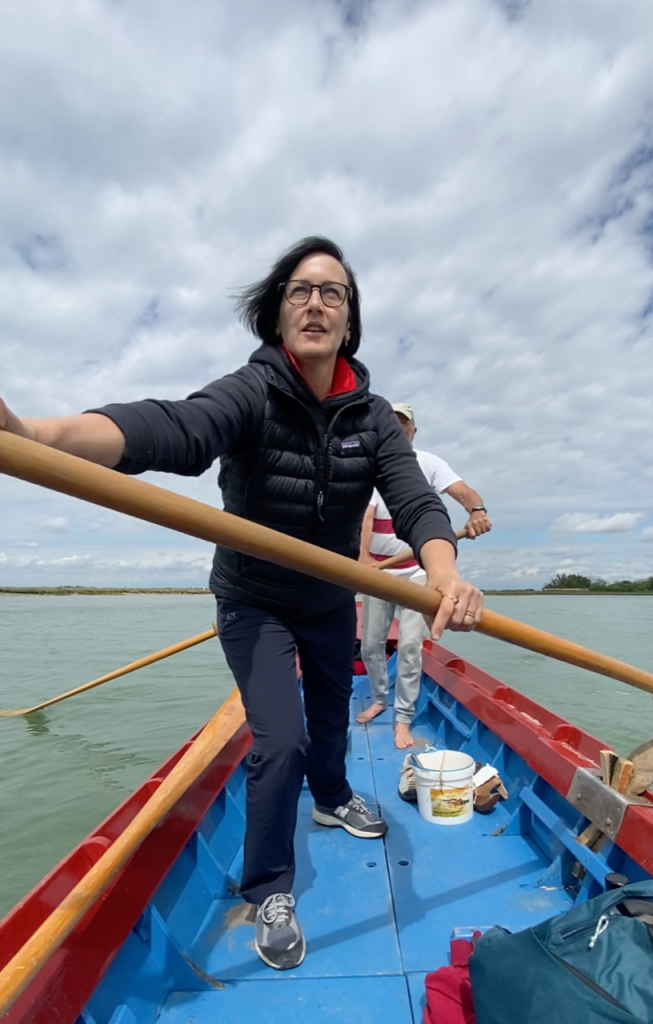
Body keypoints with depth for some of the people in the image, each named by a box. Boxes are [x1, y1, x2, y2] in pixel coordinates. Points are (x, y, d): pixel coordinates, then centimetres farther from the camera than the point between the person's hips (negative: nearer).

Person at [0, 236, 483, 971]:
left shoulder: (373, 415, -10)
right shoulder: (251, 393, -22)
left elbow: (415, 500, -23)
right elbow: (173, 428, -43)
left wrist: (444, 576, -45)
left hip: (330, 601, 5)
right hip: (254, 602, -4)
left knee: (332, 714, 23)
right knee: (280, 741, -7)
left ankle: (330, 799, 56)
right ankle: (268, 891, 23)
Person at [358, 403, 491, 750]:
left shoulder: (428, 463, -2)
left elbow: (463, 491, -17)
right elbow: (365, 514, -19)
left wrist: (477, 509, -41)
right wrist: (363, 555, -37)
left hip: (416, 571, -1)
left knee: (410, 646, -5)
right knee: (370, 644, 8)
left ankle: (403, 717, 12)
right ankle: (380, 698, 33)